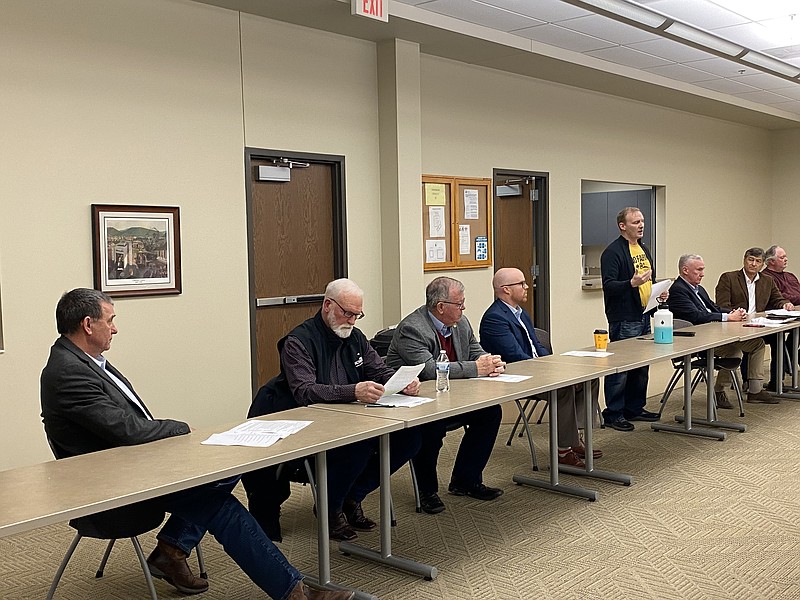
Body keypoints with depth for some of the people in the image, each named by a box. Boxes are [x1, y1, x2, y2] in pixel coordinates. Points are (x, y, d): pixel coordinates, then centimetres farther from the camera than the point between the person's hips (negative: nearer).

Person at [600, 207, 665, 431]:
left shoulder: (644, 249, 17)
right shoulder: (613, 251, -11)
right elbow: (608, 286, -20)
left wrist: (659, 293, 9)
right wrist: (631, 283, -34)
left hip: (644, 317, 9)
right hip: (623, 320, -9)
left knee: (641, 367, 14)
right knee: (620, 368, -5)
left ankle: (635, 408, 25)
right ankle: (613, 414, 3)